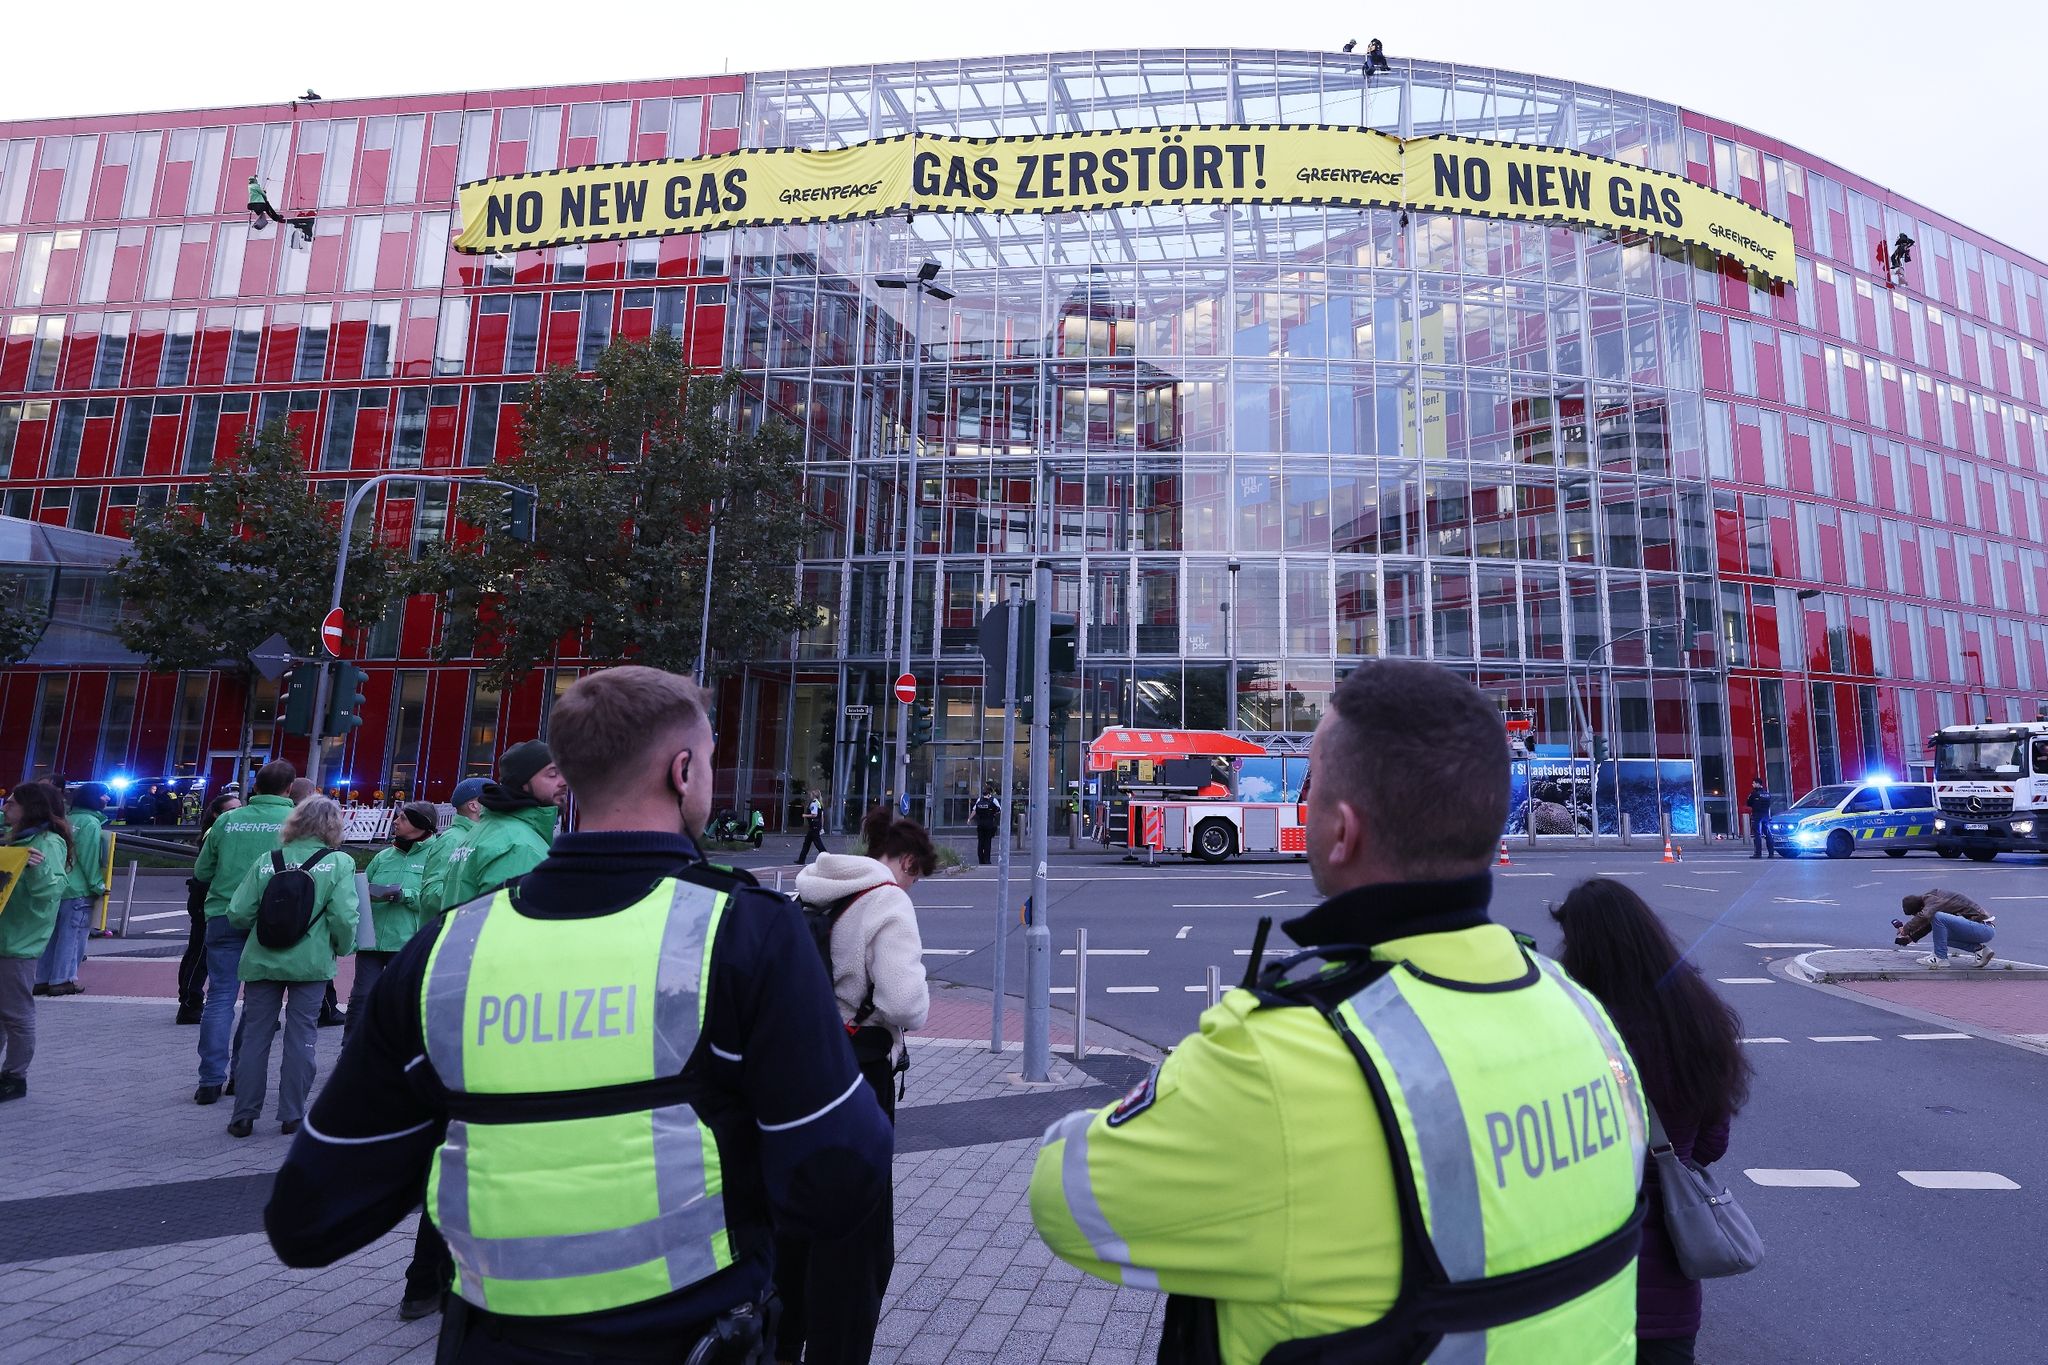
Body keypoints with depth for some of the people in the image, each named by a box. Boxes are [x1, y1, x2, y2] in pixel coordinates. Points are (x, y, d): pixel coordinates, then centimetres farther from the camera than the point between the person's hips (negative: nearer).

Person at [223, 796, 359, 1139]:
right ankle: (292, 1115, 13)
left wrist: (262, 929, 18)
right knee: (300, 1037, 7)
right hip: (311, 963, -2)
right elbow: (344, 918, -14)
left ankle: (244, 1116, 17)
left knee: (255, 1036, 11)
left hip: (261, 962, 2)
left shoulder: (267, 861, 0)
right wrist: (342, 949, 3)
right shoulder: (339, 863, -8)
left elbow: (238, 914, -3)